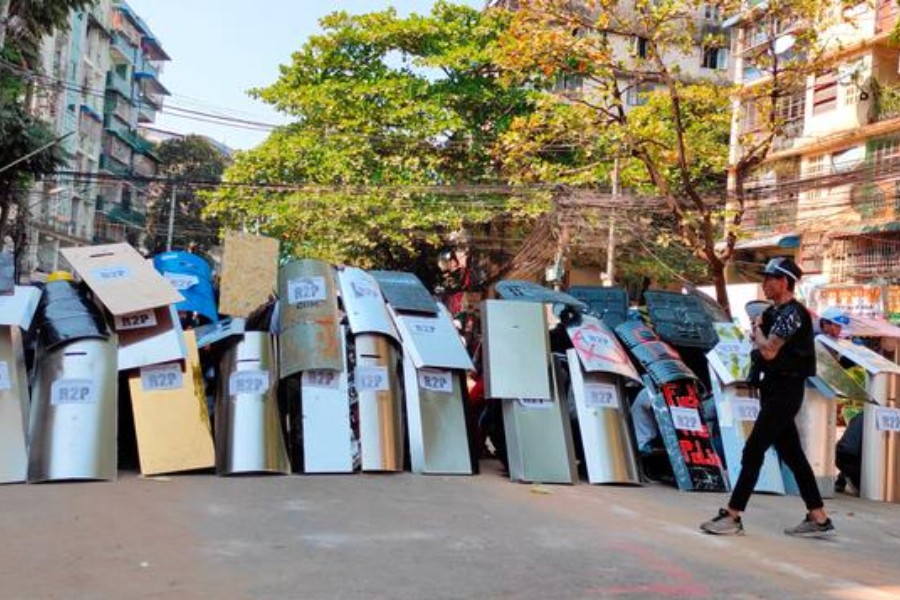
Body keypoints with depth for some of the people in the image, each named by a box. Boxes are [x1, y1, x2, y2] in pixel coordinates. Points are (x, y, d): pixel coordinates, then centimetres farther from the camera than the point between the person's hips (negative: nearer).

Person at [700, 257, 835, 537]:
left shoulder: (792, 313, -15)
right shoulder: (774, 312, 13)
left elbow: (769, 351, -21)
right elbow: (762, 346, 21)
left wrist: (758, 328, -5)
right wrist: (757, 333, 2)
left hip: (785, 390, -10)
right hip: (773, 387, 10)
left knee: (753, 451, -9)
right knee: (792, 454, 12)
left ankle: (732, 516, -4)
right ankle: (819, 519, 20)